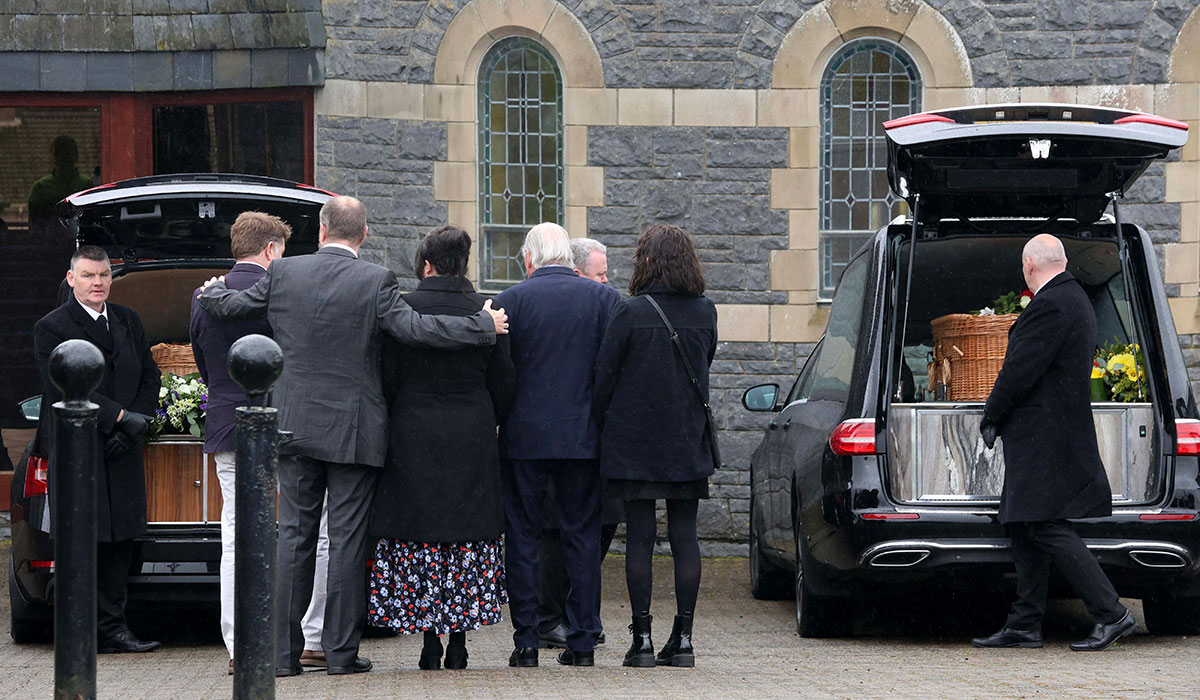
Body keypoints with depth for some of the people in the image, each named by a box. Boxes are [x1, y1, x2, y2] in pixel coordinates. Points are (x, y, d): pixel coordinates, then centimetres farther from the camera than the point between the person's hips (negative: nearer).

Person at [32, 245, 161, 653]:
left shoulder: (128, 322, 14)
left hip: (121, 451, 5)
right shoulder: (51, 328, -4)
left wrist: (138, 423, -3)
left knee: (119, 544, 4)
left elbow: (149, 376, 14)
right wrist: (122, 416, -17)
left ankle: (111, 628, 8)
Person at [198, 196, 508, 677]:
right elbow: (415, 329, -17)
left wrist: (212, 291, 35)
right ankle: (341, 651, 3)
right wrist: (484, 326, -6)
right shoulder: (376, 282, -10)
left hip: (294, 428, 3)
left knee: (293, 536, 8)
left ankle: (283, 651, 7)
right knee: (347, 539, 2)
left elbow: (229, 307, 11)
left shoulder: (283, 273, 0)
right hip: (353, 431, -3)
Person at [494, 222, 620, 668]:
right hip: (583, 438, 2)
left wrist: (498, 420, 9)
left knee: (522, 538, 5)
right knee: (582, 538, 7)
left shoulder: (510, 300, -5)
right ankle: (582, 643, 6)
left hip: (524, 436, -2)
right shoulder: (604, 299, 0)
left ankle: (526, 641, 3)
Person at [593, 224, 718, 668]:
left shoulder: (630, 313, -10)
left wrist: (606, 428, 5)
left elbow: (604, 377, -6)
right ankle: (683, 638, 5)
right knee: (684, 535, 6)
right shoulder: (705, 313, 2)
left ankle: (642, 639, -1)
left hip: (634, 443, -3)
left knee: (639, 536, 0)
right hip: (687, 444, 3)